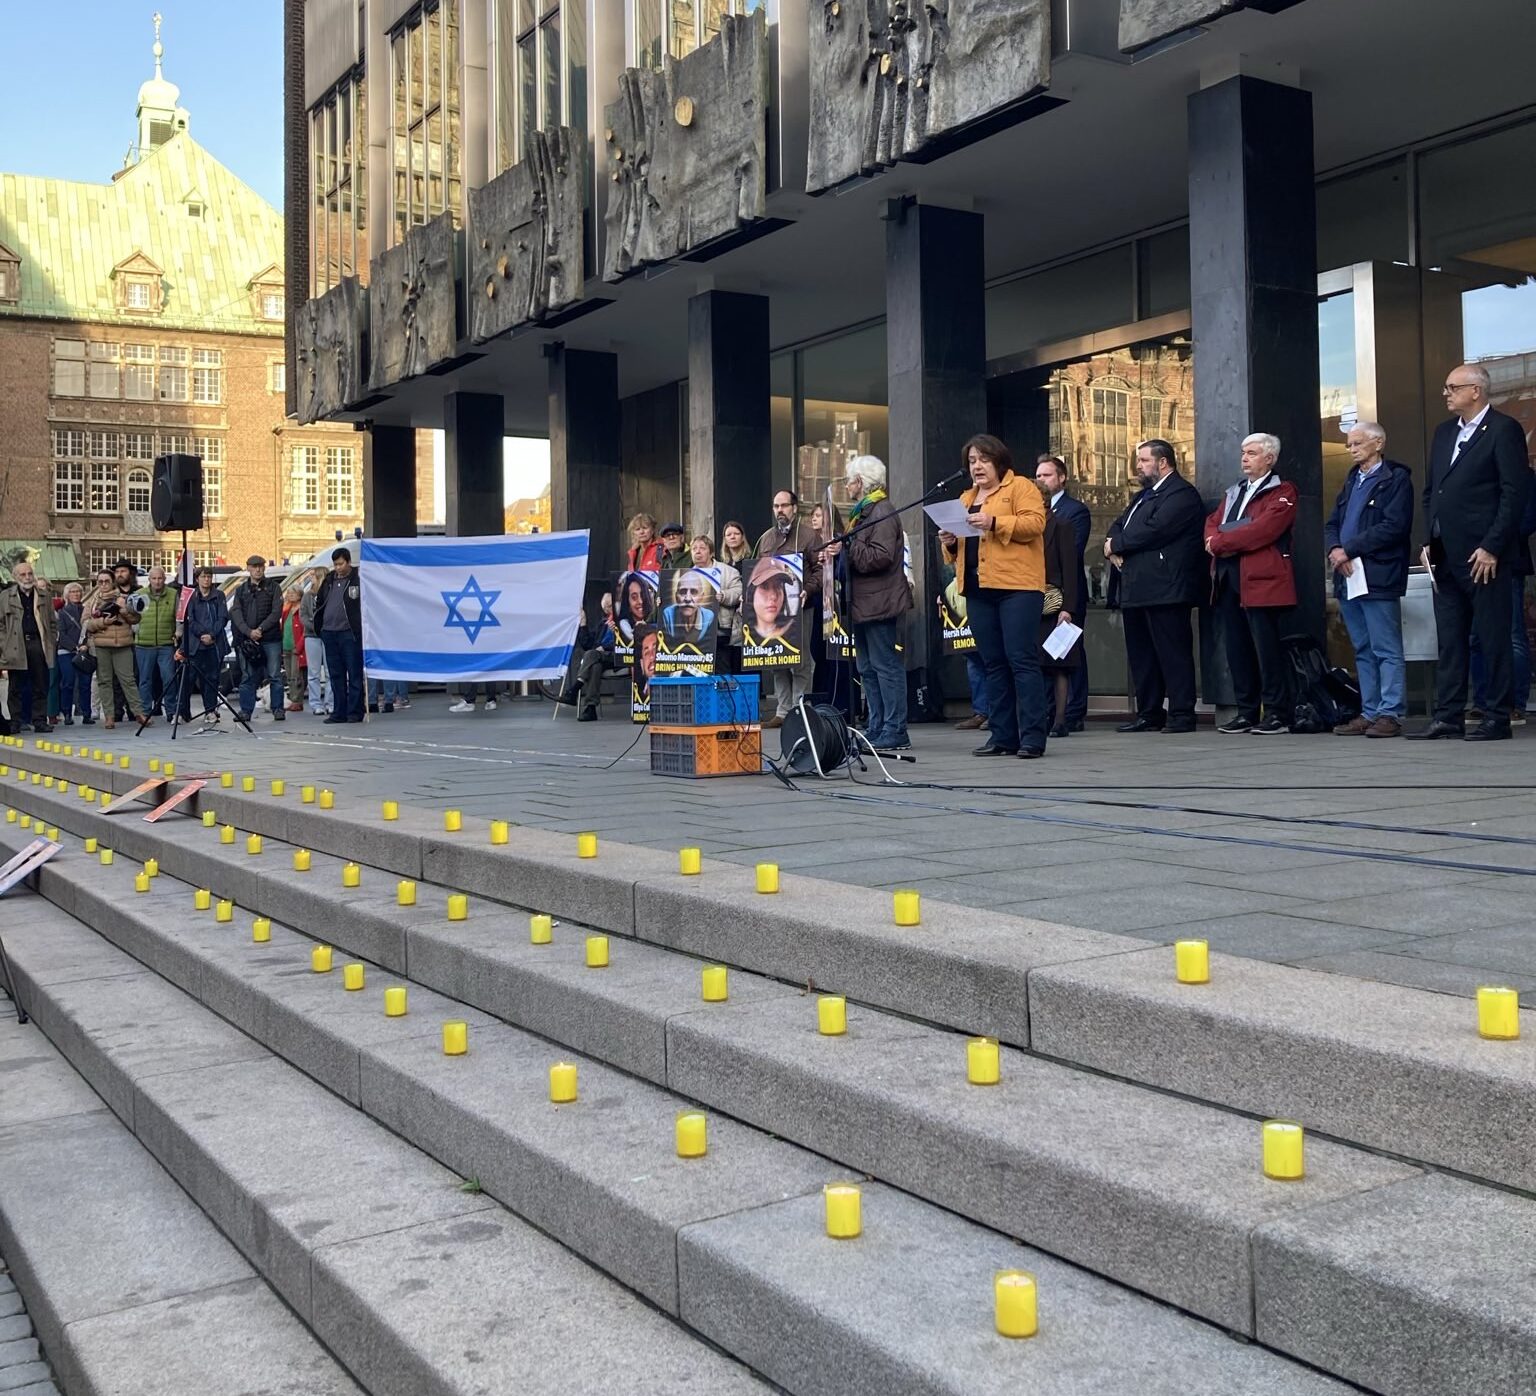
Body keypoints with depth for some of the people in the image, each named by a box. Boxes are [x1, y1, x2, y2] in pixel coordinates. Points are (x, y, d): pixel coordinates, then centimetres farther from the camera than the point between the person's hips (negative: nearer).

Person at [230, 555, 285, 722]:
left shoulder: (273, 588, 7)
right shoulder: (241, 590, 13)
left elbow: (276, 612, -3)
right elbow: (236, 614, 3)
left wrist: (260, 629, -13)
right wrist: (249, 632, -12)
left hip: (271, 639, -2)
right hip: (246, 639, 2)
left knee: (275, 676, -2)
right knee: (247, 678, 4)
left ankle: (278, 709, 3)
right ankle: (245, 711, 9)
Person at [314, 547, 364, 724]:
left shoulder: (359, 578, -4)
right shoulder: (329, 579, 15)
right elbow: (319, 603, 24)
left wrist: (361, 628, -10)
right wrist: (319, 626, 14)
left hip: (350, 633, -6)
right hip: (329, 633, 6)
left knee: (354, 674, -3)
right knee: (336, 676, 9)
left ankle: (354, 712, 0)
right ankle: (339, 712, 15)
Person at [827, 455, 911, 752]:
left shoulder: (882, 513, -12)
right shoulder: (862, 512, 20)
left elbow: (879, 557, -23)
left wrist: (846, 547, -15)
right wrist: (838, 553, 7)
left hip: (880, 603, -11)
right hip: (865, 604, 11)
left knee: (886, 666, -9)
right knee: (868, 669, 12)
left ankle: (895, 733, -7)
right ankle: (877, 730, 17)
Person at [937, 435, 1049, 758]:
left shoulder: (1021, 487, 3)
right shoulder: (966, 499, 23)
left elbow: (1034, 522, -12)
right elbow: (961, 547, 26)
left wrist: (995, 522, -22)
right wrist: (951, 542, 4)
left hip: (1017, 586, -7)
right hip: (978, 589, 7)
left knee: (1022, 659, -9)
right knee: (993, 664, 7)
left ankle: (1032, 737, -8)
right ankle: (1002, 736, 10)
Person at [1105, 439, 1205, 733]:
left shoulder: (1182, 493, -7)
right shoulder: (1144, 495, 25)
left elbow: (1154, 530, -19)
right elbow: (1118, 526, 19)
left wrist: (1116, 544, -7)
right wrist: (1113, 546, -4)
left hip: (1164, 588, -10)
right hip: (1135, 588, 10)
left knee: (1173, 652, -7)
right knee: (1141, 654, 10)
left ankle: (1181, 714, -4)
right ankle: (1148, 714, 15)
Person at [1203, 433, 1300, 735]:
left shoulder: (1282, 493, -1)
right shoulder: (1233, 493, 25)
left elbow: (1263, 529, -15)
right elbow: (1212, 523, 17)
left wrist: (1220, 542, -11)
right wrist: (1215, 541, -6)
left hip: (1262, 580, -7)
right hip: (1228, 579, 7)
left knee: (1268, 650, -6)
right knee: (1236, 649, 7)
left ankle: (1277, 714, -1)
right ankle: (1246, 712, 13)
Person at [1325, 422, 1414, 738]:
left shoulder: (1396, 478, -4)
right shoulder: (1351, 480, 20)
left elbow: (1393, 526, -15)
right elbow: (1332, 524, 16)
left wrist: (1349, 550, -14)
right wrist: (1334, 550, -5)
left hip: (1379, 578, -8)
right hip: (1347, 576, 8)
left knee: (1387, 651, -4)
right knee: (1363, 651, 11)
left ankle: (1390, 714, -3)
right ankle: (1369, 713, 15)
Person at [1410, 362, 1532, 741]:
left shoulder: (1504, 430, -6)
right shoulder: (1444, 432, 17)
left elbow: (1515, 494, -11)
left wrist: (1491, 548, -16)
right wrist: (1430, 541, 10)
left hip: (1483, 555, -7)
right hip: (1446, 555, 7)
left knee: (1493, 640, -1)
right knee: (1449, 641, 8)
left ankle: (1497, 719, 4)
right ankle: (1448, 717, 12)